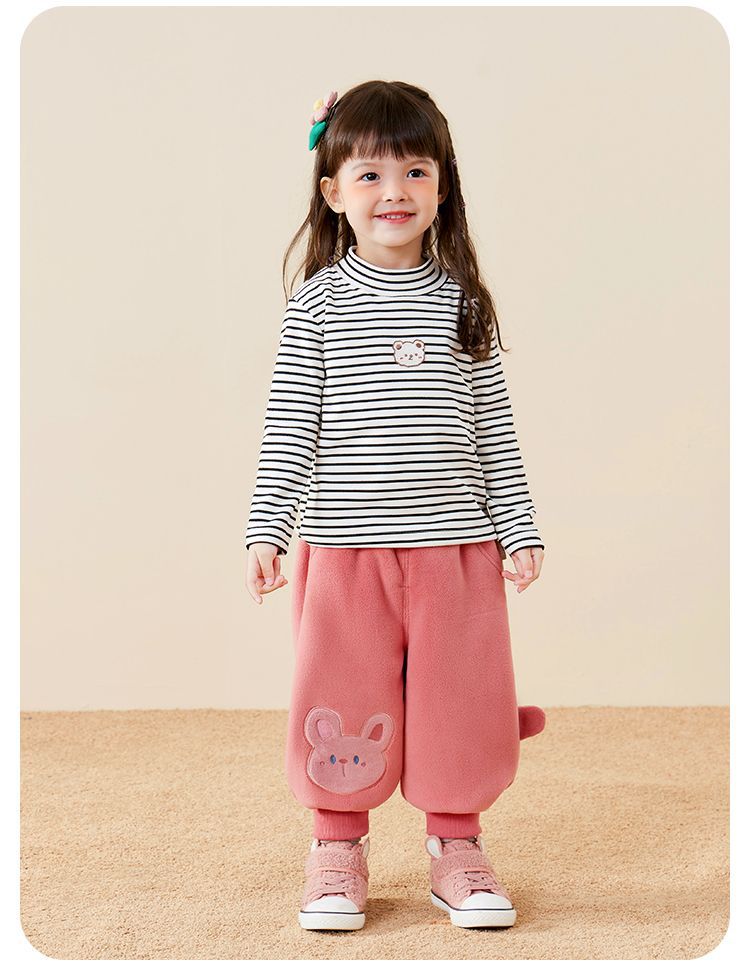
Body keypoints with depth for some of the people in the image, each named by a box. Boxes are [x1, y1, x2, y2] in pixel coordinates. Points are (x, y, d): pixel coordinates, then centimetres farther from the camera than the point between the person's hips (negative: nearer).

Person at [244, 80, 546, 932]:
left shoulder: (462, 300, 5)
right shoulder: (318, 303, 0)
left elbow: (493, 427, 8)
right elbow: (289, 426, -1)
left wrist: (519, 530, 7)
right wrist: (266, 531, -7)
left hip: (456, 544, 2)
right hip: (344, 547, -1)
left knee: (459, 702, 7)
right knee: (343, 704, 5)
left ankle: (456, 846, 24)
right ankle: (338, 848, 23)